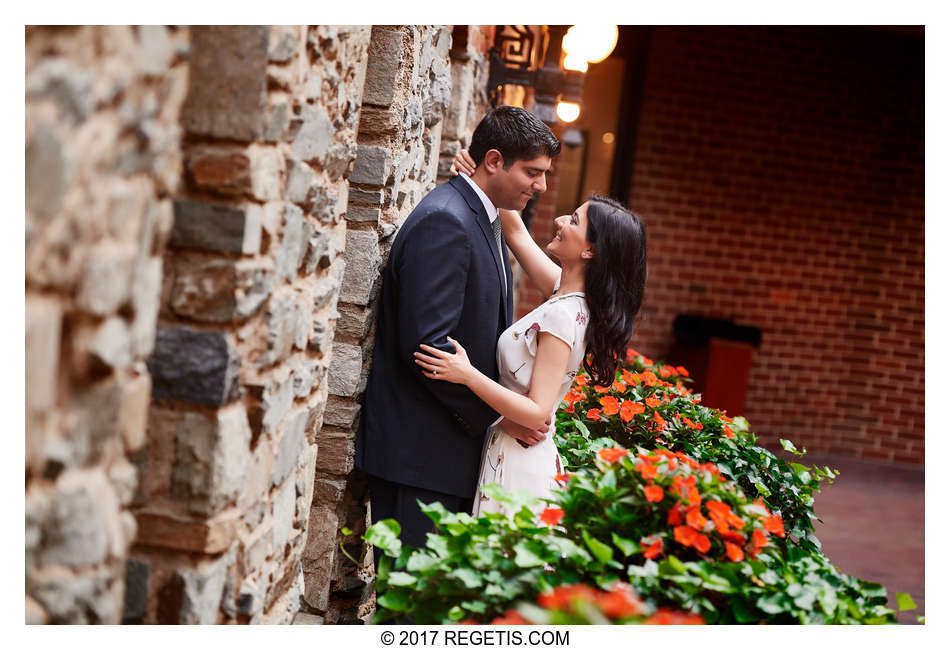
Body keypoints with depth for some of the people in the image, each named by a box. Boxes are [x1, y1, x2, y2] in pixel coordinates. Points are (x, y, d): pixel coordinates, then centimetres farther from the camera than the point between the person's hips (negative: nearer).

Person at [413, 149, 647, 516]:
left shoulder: (563, 315, -20)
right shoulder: (566, 292, 6)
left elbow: (536, 413, -23)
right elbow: (517, 233, 17)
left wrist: (468, 375, -28)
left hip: (519, 469, -9)